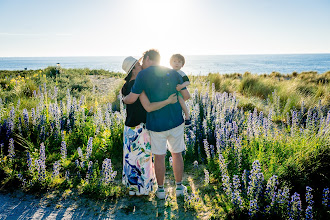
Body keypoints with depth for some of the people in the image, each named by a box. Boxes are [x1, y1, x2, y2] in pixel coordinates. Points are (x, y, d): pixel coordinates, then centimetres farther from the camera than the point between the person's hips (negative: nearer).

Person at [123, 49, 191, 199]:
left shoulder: (143, 75, -8)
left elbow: (132, 98, -11)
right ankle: (179, 187, 29)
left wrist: (123, 99, 12)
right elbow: (186, 95, 4)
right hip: (176, 121, 3)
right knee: (176, 153, 18)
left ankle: (161, 190, 26)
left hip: (156, 124, -3)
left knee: (159, 156, 12)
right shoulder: (173, 73, 3)